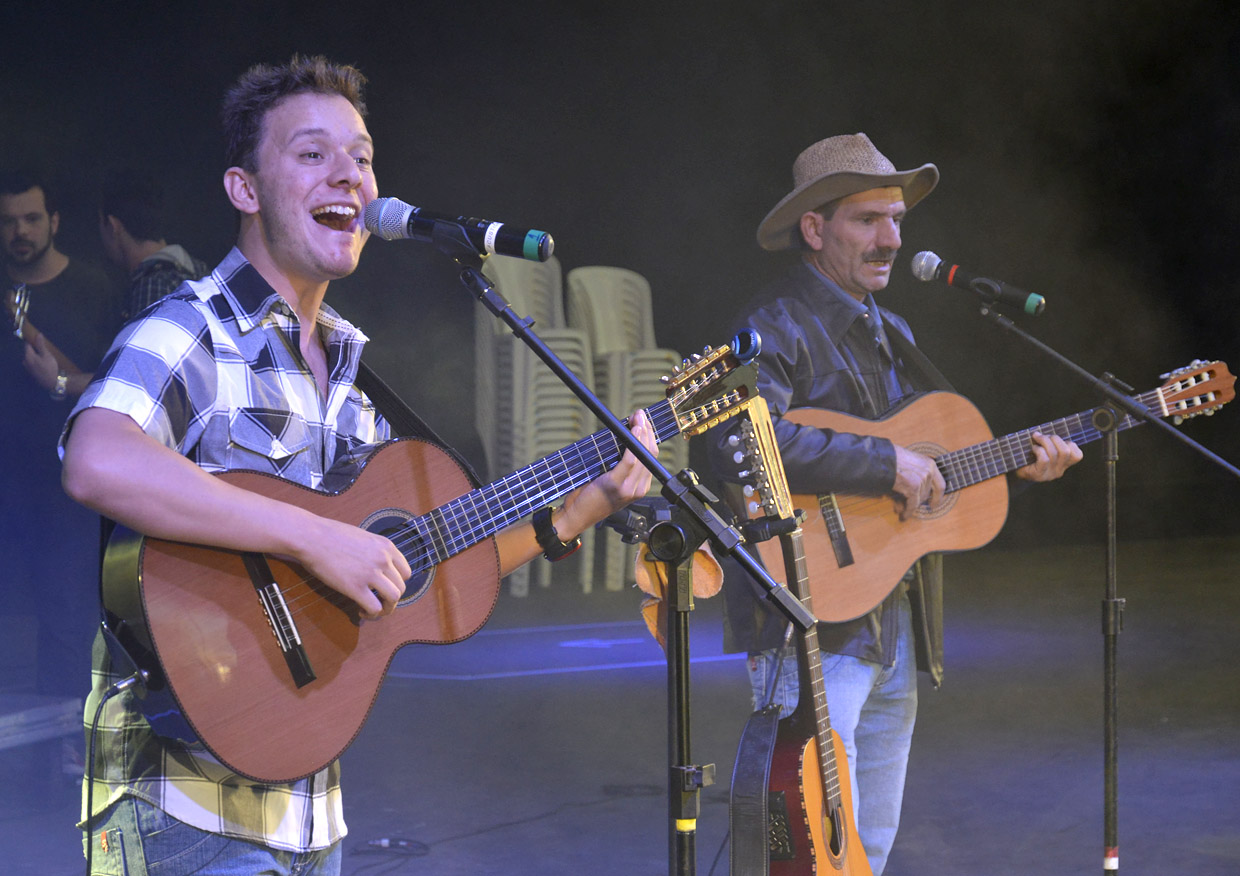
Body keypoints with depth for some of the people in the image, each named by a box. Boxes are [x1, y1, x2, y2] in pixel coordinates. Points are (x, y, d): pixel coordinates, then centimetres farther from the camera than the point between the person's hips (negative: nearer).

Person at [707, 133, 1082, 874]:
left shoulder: (892, 333, 16)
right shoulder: (777, 327, -13)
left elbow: (940, 440, 24)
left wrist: (1015, 464, 8)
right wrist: (888, 464, -27)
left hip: (897, 621, 9)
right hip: (813, 625, -9)